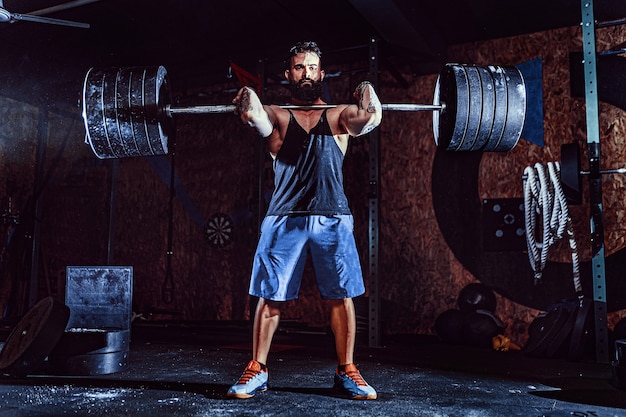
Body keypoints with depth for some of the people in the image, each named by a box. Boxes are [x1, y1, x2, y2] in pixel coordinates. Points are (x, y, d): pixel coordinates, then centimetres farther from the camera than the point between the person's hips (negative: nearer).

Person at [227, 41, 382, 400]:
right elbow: (257, 118, -11)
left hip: (333, 218, 0)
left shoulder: (338, 116, 13)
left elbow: (367, 119, -10)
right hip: (285, 218, 0)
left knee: (342, 296, 1)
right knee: (270, 296, 1)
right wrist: (249, 105, -30)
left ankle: (347, 372, 15)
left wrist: (369, 104, -29)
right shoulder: (278, 117, 13)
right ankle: (257, 371, 13)